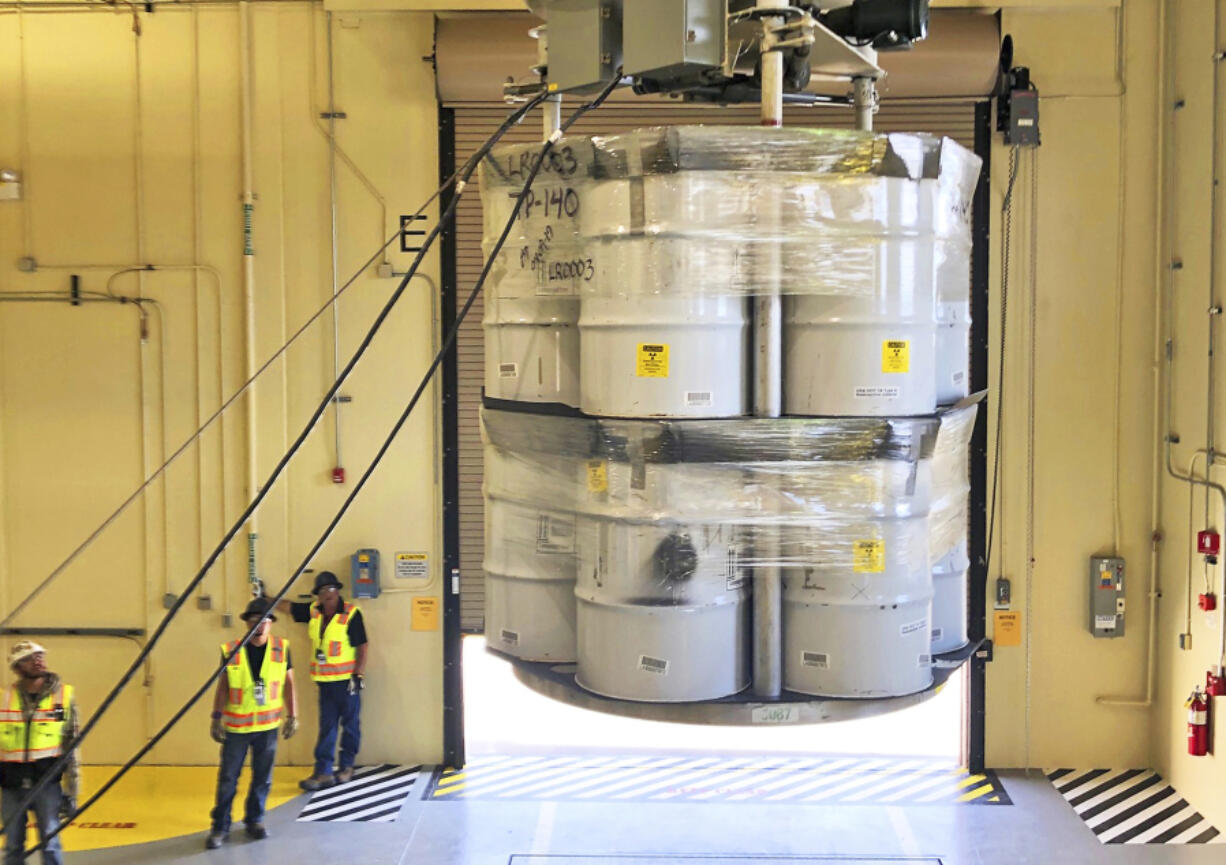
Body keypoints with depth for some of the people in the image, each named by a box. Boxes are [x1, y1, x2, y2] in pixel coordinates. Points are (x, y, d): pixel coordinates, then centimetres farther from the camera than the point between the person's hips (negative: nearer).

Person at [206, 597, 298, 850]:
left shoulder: (281, 649, -2)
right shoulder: (230, 651, -6)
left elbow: (288, 684, 4)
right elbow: (222, 686, 0)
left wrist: (292, 716, 2)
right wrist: (216, 717, -4)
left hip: (268, 725, 1)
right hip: (236, 725, -1)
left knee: (262, 778, 9)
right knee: (228, 778, 3)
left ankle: (255, 821, 25)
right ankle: (220, 826, 13)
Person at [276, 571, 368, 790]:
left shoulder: (351, 614, -10)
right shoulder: (313, 612, 4)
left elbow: (362, 646, -8)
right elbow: (284, 606, 14)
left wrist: (359, 675, -12)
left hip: (347, 680, -4)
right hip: (325, 680, 5)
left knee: (350, 725, 6)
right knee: (326, 727, 5)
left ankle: (346, 767, 19)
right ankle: (323, 772, 6)